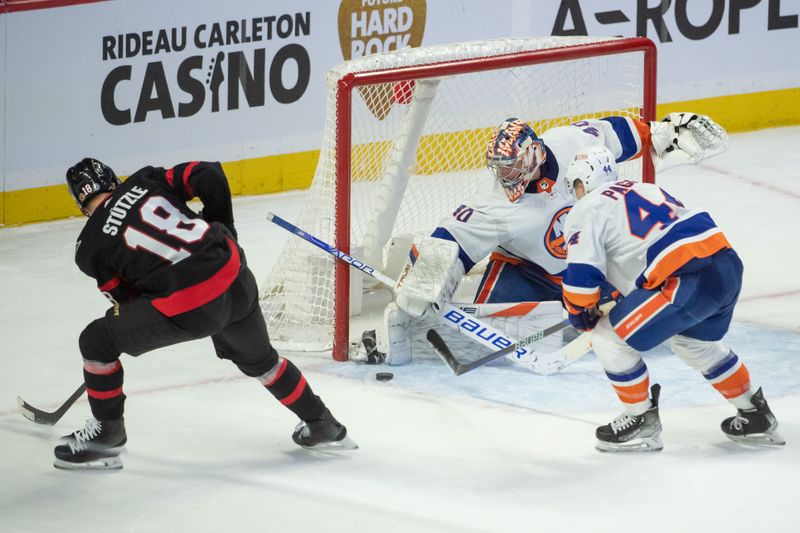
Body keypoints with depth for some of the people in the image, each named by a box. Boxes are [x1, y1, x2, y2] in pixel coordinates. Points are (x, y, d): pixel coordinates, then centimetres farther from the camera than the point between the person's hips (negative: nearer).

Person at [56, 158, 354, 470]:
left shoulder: (89, 248, 4)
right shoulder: (144, 181, 11)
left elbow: (127, 296, 13)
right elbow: (209, 177, 6)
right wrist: (222, 230, 20)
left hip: (190, 307, -5)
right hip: (235, 277, 5)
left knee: (96, 341, 11)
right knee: (257, 357, 33)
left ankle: (107, 433, 19)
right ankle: (321, 425, 44)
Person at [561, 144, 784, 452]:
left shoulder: (586, 211, 4)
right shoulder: (645, 190, 28)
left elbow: (582, 276, -5)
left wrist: (579, 312, 16)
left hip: (689, 281, -9)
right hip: (727, 264, 9)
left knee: (609, 338, 4)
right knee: (695, 341, 34)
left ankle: (642, 421, 14)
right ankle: (755, 416, 41)